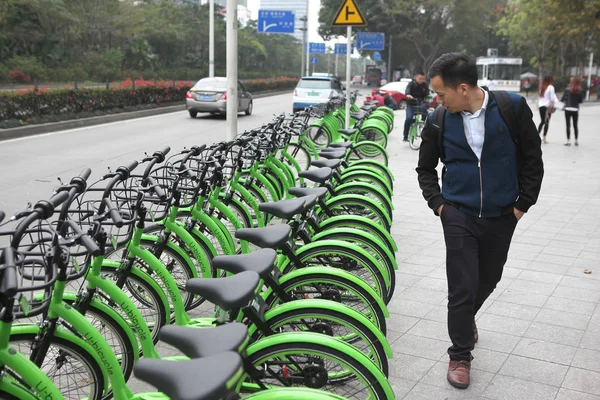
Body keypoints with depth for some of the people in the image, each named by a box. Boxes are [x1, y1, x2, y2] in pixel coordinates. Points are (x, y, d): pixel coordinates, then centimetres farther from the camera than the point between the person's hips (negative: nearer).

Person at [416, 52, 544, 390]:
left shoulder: (513, 107, -11)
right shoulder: (438, 121, -7)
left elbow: (532, 159, -2)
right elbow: (426, 168, 8)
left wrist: (523, 203, -2)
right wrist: (437, 202, -2)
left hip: (501, 216, 1)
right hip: (459, 214, -1)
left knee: (488, 280, 18)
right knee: (462, 287, -2)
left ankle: (466, 318, 48)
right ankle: (460, 356, 15)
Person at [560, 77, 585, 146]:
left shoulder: (567, 90, -7)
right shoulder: (580, 91, -3)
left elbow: (562, 99, -3)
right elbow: (581, 101, 3)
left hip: (568, 109, -2)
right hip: (575, 110, 2)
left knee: (568, 125, 2)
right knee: (575, 125, 12)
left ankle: (568, 141, -1)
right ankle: (576, 141, 17)